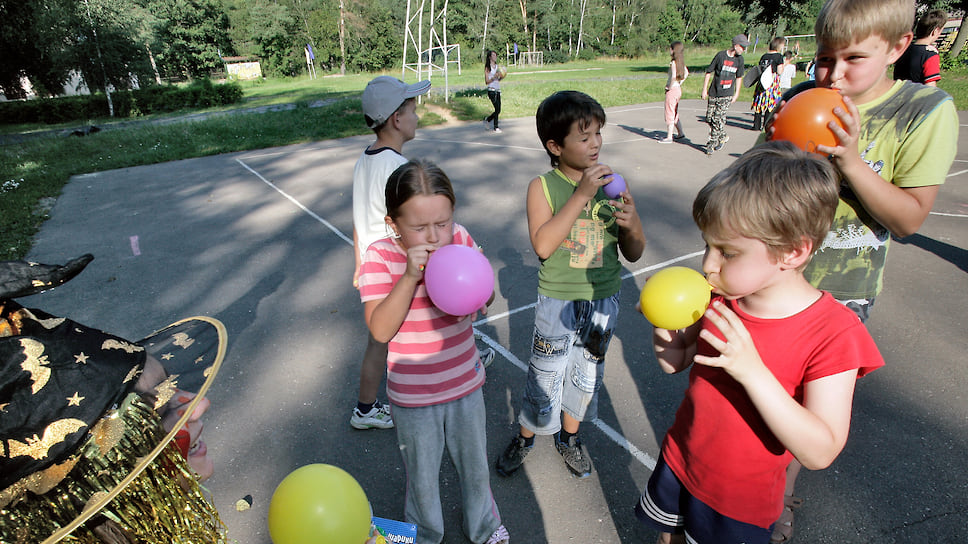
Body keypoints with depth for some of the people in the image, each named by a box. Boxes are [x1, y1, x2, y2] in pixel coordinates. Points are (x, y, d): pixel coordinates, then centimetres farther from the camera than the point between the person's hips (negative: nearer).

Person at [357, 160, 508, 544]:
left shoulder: (459, 239, -11)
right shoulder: (379, 257, -20)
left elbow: (487, 298, -3)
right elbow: (380, 330, -28)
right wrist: (410, 275, -37)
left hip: (465, 383, 3)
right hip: (412, 397, -2)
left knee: (475, 464, 25)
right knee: (422, 475, 22)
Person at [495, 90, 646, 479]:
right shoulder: (543, 187, -11)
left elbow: (633, 254, 1)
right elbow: (543, 245, -27)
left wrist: (632, 225, -21)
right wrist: (582, 195, -28)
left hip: (603, 301, 4)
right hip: (557, 301, -3)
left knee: (586, 374, 19)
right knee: (545, 376, 10)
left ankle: (569, 437, 44)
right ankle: (526, 436, 38)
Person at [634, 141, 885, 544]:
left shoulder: (832, 334, -25)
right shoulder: (718, 297, -12)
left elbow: (820, 453, -27)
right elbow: (674, 361, 0)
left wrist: (752, 370, -39)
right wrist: (665, 324, -22)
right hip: (678, 462, 4)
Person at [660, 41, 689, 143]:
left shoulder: (673, 62, -17)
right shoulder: (681, 61, 9)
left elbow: (673, 76, -28)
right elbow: (686, 73, 19)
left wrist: (669, 87, -15)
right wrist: (680, 83, 16)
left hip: (672, 90, -9)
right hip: (678, 89, 9)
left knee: (670, 114, -2)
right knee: (675, 113, 19)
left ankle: (669, 137, 3)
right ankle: (680, 133, 26)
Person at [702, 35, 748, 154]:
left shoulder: (739, 59, 4)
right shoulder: (720, 55, -5)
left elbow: (739, 77, 15)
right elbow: (709, 72, 0)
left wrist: (736, 94, 14)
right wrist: (704, 89, -1)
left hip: (727, 94, 0)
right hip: (713, 93, 0)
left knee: (718, 118, -10)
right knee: (709, 118, 2)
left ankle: (712, 144, -1)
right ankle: (723, 137, 24)